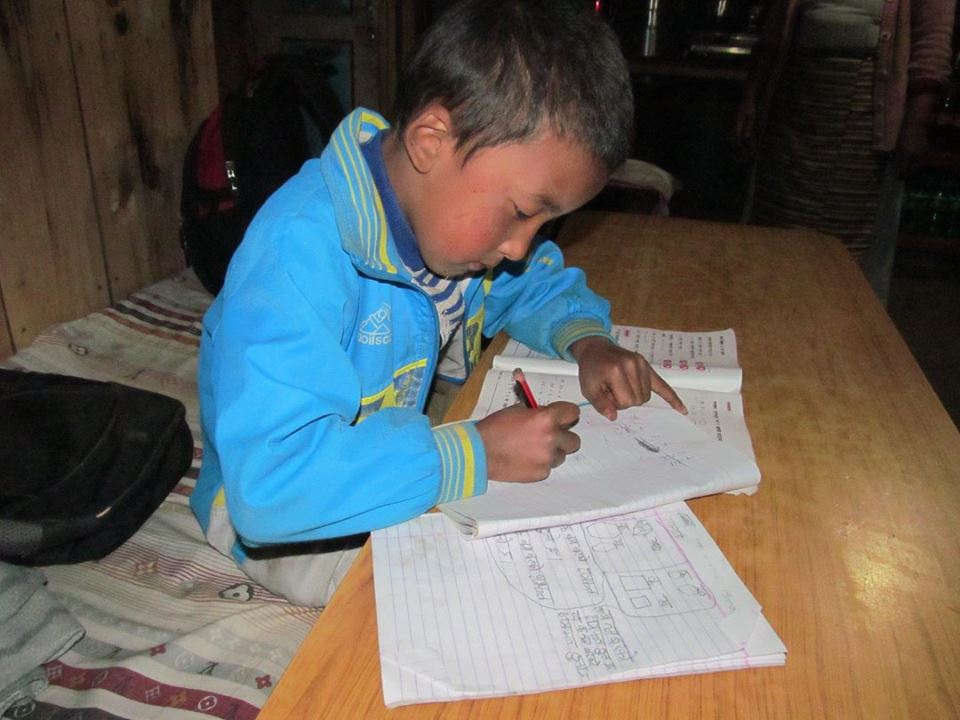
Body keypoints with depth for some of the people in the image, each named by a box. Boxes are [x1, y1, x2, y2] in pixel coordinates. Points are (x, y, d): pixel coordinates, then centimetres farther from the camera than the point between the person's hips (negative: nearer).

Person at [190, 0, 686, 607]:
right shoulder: (300, 253, -33)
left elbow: (538, 282, 13)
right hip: (275, 525, -7)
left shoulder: (450, 212, -8)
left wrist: (586, 341, -9)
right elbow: (270, 483, -41)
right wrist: (473, 456, -35)